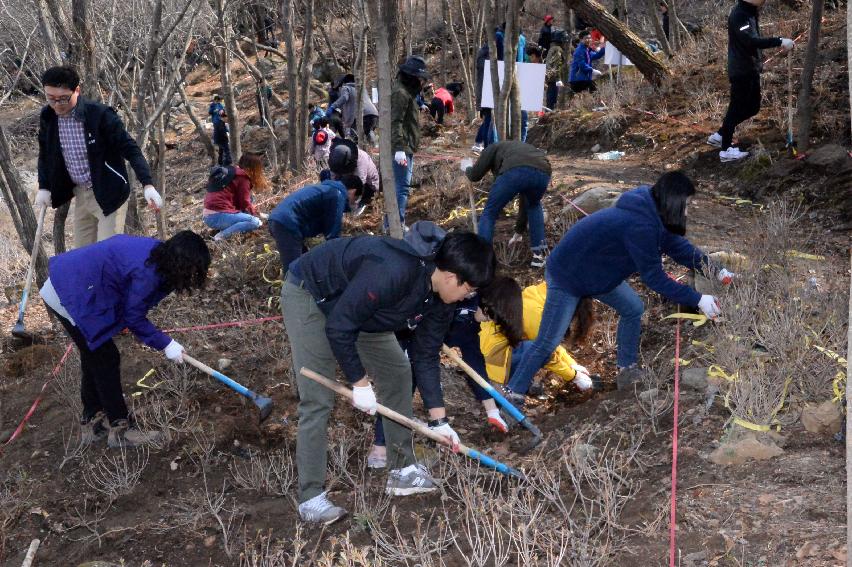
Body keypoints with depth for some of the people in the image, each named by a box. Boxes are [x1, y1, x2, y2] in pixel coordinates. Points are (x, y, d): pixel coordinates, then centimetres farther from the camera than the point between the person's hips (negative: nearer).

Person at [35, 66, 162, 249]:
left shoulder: (100, 115, -20)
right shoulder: (47, 117, -3)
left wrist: (148, 185, -30)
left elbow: (130, 149, -20)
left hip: (109, 194, -6)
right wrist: (44, 187, 4)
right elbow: (45, 154, 14)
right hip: (80, 194, 6)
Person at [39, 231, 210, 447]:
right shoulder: (147, 272, -27)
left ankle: (92, 423, 31)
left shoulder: (155, 251, 0)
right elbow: (134, 318, -16)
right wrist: (165, 344, -9)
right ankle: (121, 429, 10)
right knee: (106, 359, -1)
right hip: (73, 299, -10)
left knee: (94, 357, 19)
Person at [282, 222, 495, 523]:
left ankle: (401, 470, 20)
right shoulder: (391, 272, -40)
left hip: (357, 305, 9)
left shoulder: (439, 299, -12)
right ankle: (311, 498, -5)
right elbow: (338, 327, -32)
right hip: (309, 295, -9)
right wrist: (359, 382, -23)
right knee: (317, 401, -14)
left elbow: (426, 355, 1)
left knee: (398, 373, 8)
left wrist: (438, 419, 2)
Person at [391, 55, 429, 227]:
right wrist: (399, 148, -32)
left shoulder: (407, 91, 20)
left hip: (406, 148, 11)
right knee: (402, 187, -12)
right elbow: (395, 122, -24)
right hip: (401, 149, -11)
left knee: (401, 186, 15)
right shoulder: (400, 93, -14)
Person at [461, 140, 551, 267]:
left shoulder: (494, 148, 34)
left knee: (489, 214, 15)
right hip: (543, 173, 5)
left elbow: (475, 175, 24)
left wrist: (467, 168, 48)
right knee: (534, 206, 37)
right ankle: (540, 254, 30)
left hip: (514, 172, -5)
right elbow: (526, 201, 52)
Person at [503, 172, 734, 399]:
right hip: (566, 276, -10)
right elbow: (654, 278, -27)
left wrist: (717, 270, -3)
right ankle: (512, 393, 6)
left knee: (633, 309, 9)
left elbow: (678, 245, 5)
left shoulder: (650, 215, -5)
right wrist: (698, 300, -22)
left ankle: (627, 372, 20)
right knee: (548, 342, -5)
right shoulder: (639, 226, -33)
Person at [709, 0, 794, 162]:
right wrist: (779, 41, -34)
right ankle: (726, 149, 6)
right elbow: (750, 41, -31)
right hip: (741, 71, -9)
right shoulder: (739, 15, -20)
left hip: (751, 68, 9)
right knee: (737, 107, -2)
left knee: (752, 107, 14)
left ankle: (720, 135, 25)